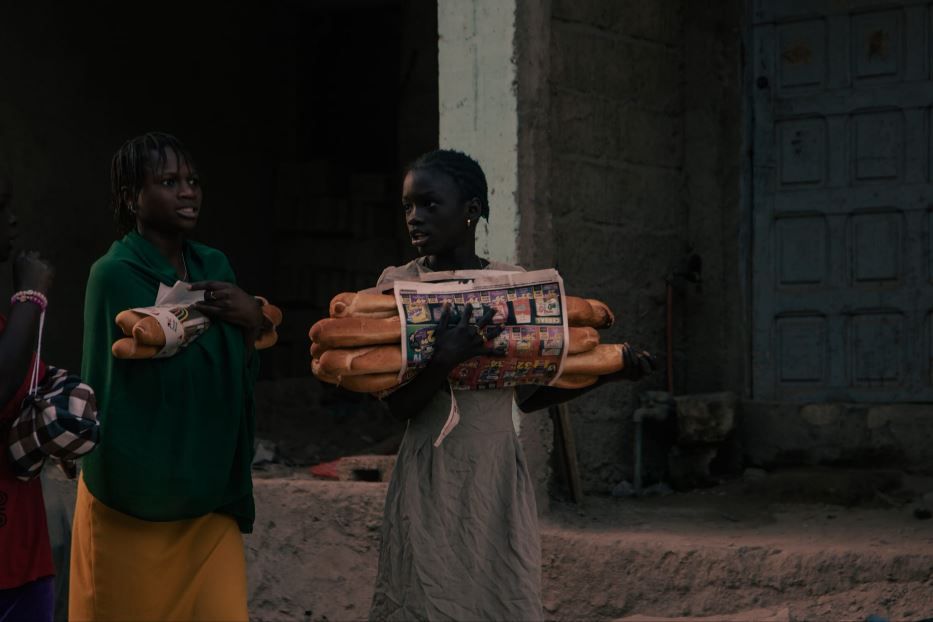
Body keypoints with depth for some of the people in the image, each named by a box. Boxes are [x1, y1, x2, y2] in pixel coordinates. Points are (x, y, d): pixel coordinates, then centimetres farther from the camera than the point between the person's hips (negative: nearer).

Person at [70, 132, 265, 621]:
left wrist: (251, 322, -7)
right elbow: (166, 371, -17)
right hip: (136, 493, -6)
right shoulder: (115, 274, -12)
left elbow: (244, 374, 11)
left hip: (210, 489, 6)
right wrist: (247, 317, -10)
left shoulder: (214, 266, 8)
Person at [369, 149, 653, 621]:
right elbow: (399, 405, -10)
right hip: (431, 479, -2)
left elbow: (528, 396, 10)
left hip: (498, 476, 2)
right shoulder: (399, 283, -2)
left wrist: (607, 372, 4)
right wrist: (446, 360, -27)